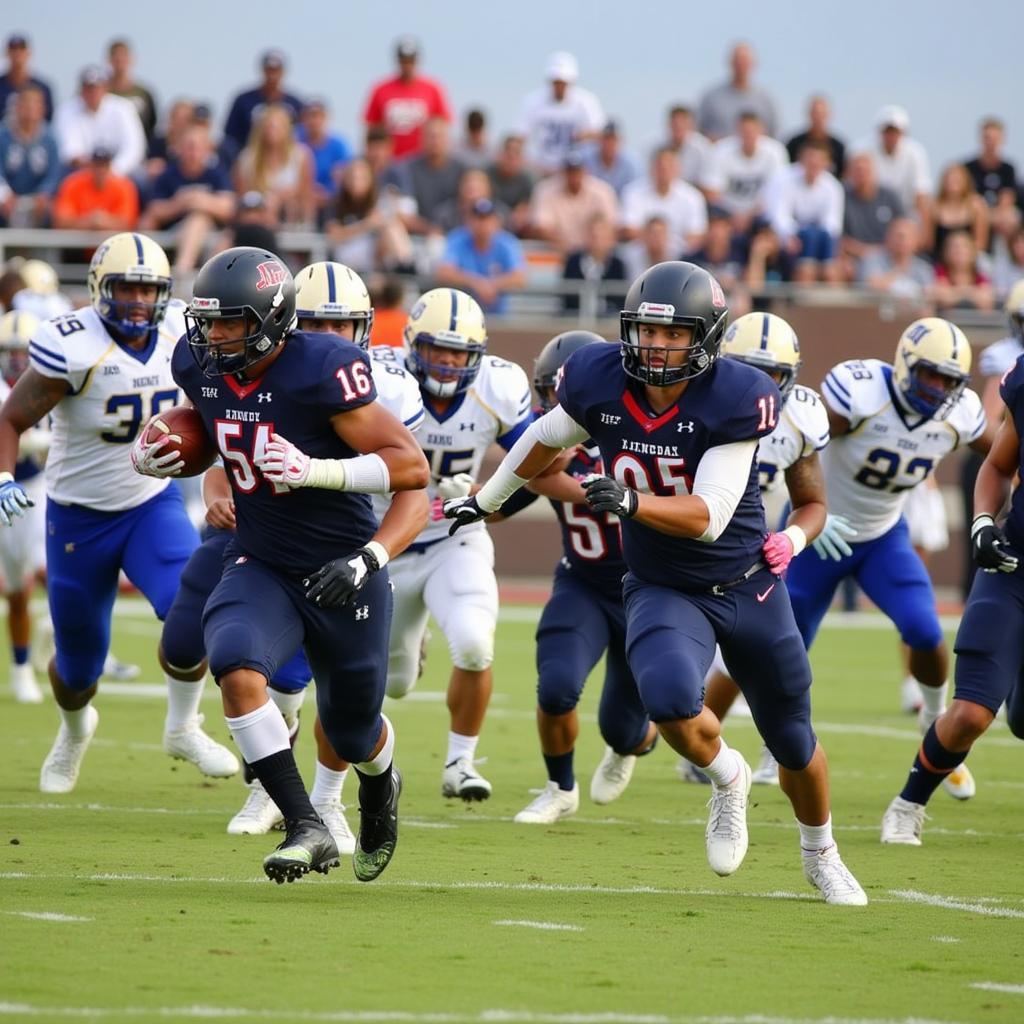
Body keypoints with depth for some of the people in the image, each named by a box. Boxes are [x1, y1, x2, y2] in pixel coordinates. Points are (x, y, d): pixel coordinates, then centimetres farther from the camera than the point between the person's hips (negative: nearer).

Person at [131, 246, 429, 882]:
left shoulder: (321, 370, -24)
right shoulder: (199, 364, -5)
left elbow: (412, 467, -23)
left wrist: (313, 470, -32)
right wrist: (157, 458, 0)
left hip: (342, 573, -4)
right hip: (260, 565, 4)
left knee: (352, 732, 14)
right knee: (237, 669, -28)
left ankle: (381, 784, 54)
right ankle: (307, 829, -21)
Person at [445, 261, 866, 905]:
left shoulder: (736, 399, -23)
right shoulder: (599, 381, -13)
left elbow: (708, 516, -26)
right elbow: (547, 439, 9)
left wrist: (630, 501, -42)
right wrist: (486, 500, 22)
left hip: (747, 586, -1)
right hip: (662, 590, 1)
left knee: (793, 740, 13)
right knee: (671, 702, -29)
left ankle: (821, 853, 43)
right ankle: (727, 778, 6)